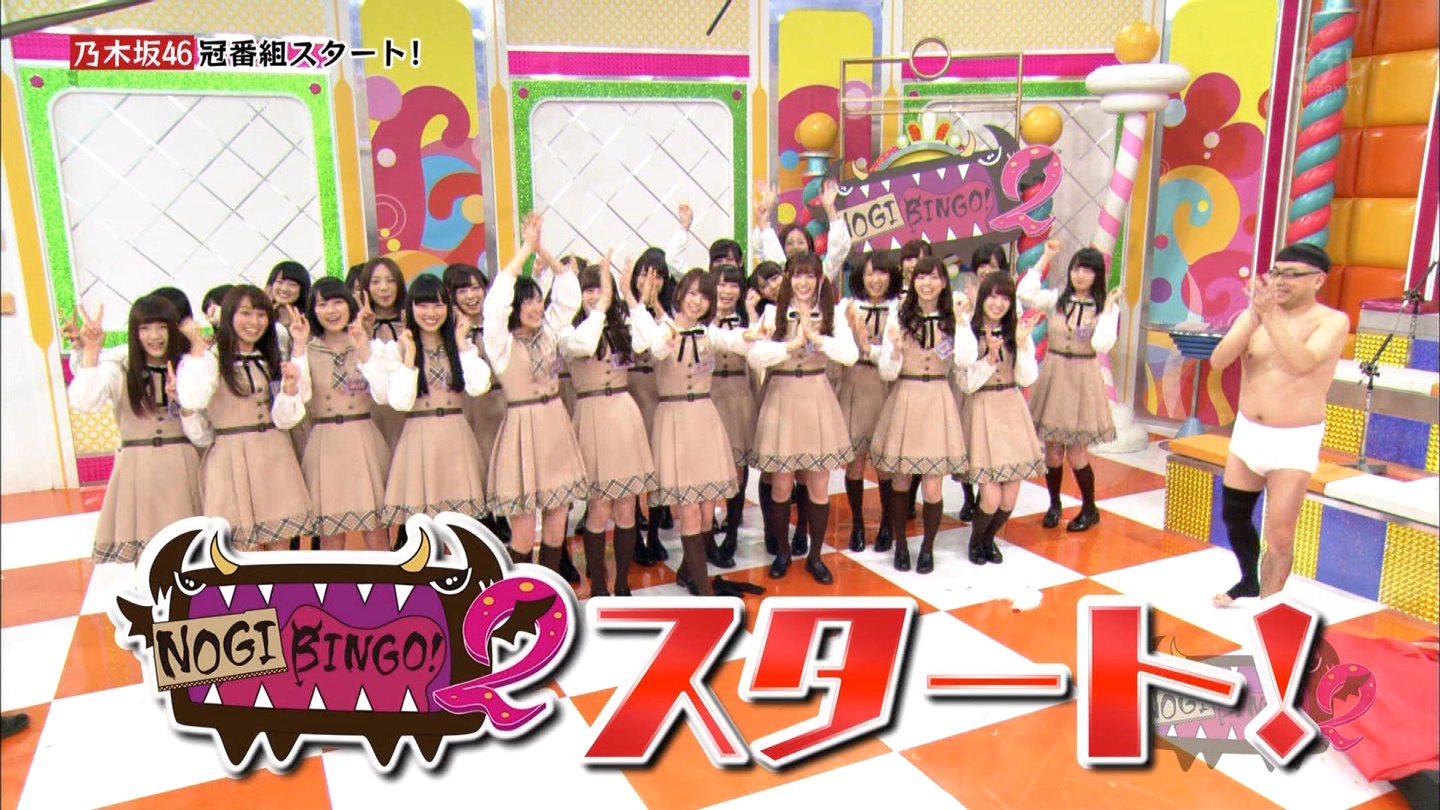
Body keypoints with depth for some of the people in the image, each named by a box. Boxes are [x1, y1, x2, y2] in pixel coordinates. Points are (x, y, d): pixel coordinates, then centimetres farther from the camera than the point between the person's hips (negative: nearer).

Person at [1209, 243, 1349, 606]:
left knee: (1280, 537, -5)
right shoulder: (1252, 316, 1)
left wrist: (1270, 315, -31)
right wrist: (1254, 317, -24)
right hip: (1247, 434, 5)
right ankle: (1249, 582, 42)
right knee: (1233, 516, 18)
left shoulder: (1332, 322, -9)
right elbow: (1218, 360, -14)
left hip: (1294, 443, -5)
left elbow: (1302, 363, -28)